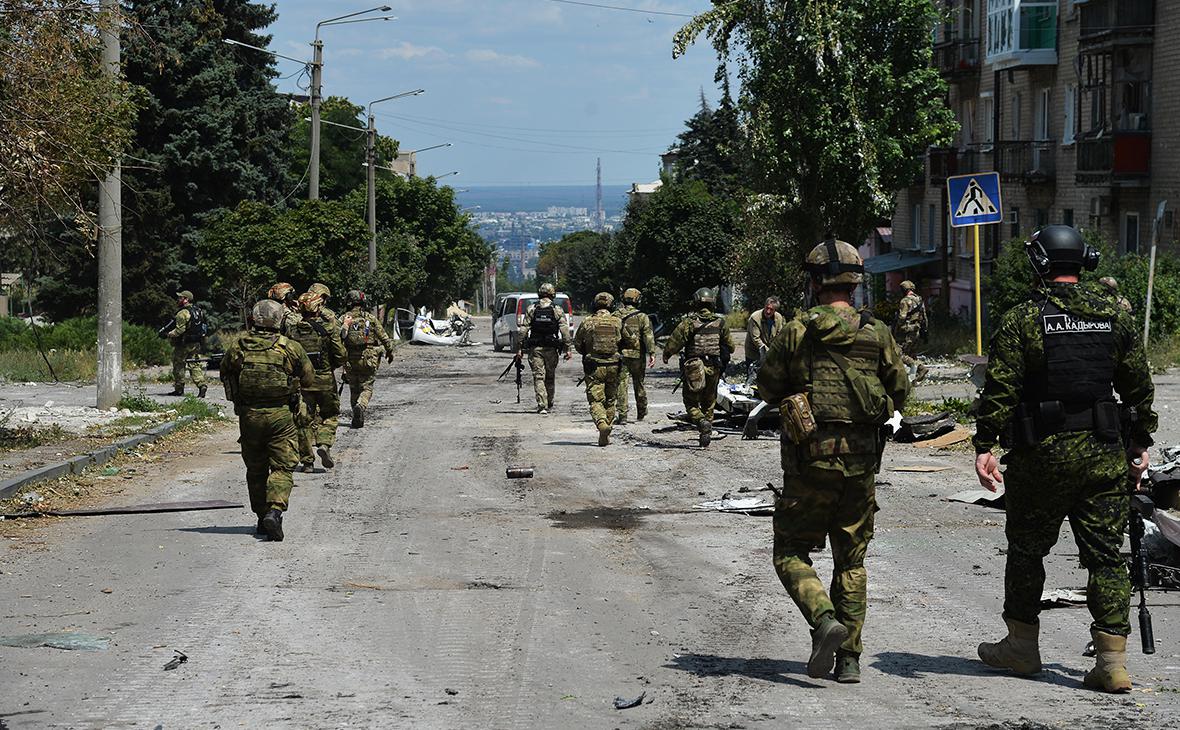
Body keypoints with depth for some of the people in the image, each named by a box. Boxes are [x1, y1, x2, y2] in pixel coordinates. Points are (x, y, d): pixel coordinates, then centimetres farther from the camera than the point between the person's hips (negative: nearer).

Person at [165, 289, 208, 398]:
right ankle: (202, 384, -9)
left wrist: (170, 334, -6)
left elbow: (180, 330, -21)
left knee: (179, 366, 5)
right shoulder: (198, 311, 10)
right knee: (195, 365, 6)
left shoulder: (183, 313, -17)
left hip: (183, 344, -7)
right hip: (196, 343, 7)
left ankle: (179, 388, 11)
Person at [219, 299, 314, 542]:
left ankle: (262, 517, 20)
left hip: (248, 415, 2)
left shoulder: (237, 348, -3)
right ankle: (275, 511, -20)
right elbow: (309, 379, 2)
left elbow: (225, 375, 11)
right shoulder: (290, 348, -8)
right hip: (281, 416, -2)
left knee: (256, 469, 15)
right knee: (282, 467, 0)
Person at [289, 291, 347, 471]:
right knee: (329, 416, 16)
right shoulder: (329, 329, -9)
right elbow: (341, 356, -9)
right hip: (326, 381, -2)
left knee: (305, 420, 8)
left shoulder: (294, 331, -2)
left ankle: (307, 460, 7)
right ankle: (324, 444, -8)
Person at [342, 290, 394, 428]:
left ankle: (357, 419, 15)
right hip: (368, 360, -1)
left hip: (350, 360, 1)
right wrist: (390, 351, 16)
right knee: (366, 388, 5)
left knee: (354, 389, 14)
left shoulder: (344, 319, -1)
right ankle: (361, 406, -24)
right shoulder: (371, 318, -2)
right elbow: (384, 337, 2)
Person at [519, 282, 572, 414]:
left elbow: (524, 330, -2)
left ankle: (542, 405, -13)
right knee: (550, 378, 14)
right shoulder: (557, 310, -1)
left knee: (538, 377, -1)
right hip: (551, 349, 1)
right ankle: (549, 405, 23)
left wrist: (520, 347, 2)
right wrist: (567, 349, -3)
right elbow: (565, 331, -6)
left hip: (535, 348, 0)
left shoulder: (531, 309, 0)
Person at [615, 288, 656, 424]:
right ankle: (641, 413, 27)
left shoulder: (616, 316, 3)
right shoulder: (642, 317, -3)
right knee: (639, 384, 14)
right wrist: (652, 353, -13)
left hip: (620, 355, 0)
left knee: (622, 384, -1)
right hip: (638, 355, 0)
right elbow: (649, 336, -11)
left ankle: (622, 414, -10)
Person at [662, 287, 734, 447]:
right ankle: (707, 433, 16)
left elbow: (674, 342, -8)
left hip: (693, 368, -3)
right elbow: (730, 346, 8)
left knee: (691, 402, 6)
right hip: (713, 368, 3)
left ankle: (702, 422, -20)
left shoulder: (689, 322, -9)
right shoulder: (720, 323, 1)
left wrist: (666, 355, 11)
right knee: (709, 402, 17)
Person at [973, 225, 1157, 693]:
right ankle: (1112, 660, -3)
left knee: (1027, 548, 13)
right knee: (1106, 555, 4)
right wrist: (1141, 444, 18)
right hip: (1105, 454, 3)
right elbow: (1140, 387, 10)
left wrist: (984, 447, -9)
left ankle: (1022, 645, 22)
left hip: (1044, 453, -3)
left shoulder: (1023, 319, -7)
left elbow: (999, 390, -11)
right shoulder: (1115, 316, 6)